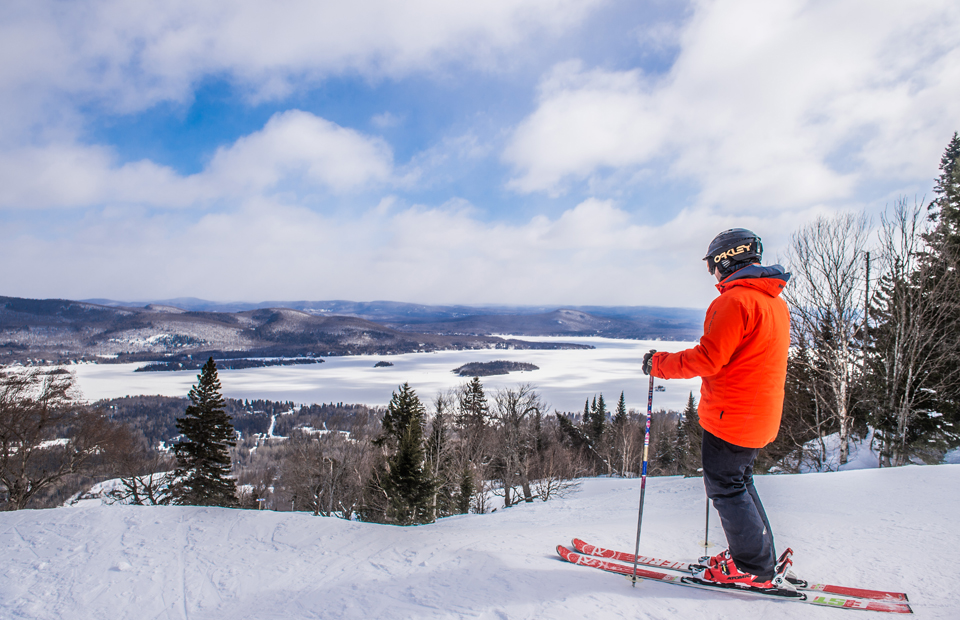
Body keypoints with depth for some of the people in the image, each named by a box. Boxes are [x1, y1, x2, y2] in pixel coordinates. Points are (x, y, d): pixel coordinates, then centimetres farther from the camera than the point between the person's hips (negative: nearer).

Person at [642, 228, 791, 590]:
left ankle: (755, 570, 13)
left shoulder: (735, 300, -18)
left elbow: (708, 357, -23)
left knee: (725, 486, 3)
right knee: (738, 482, 21)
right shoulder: (775, 301, 12)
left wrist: (659, 364, -12)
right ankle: (760, 558, 29)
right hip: (763, 415, 10)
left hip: (731, 416, -10)